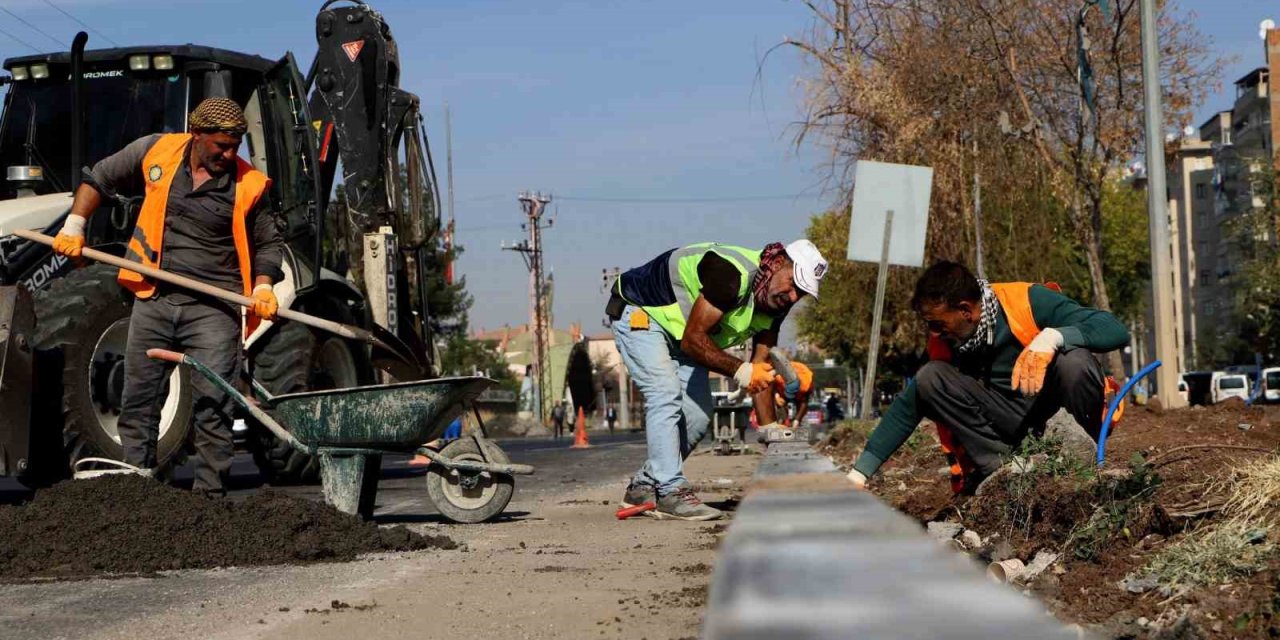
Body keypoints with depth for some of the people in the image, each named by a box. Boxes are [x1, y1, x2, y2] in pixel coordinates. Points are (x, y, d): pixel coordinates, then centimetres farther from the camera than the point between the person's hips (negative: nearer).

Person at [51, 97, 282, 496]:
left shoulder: (247, 184, -2)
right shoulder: (156, 152, 2)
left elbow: (268, 243, 9)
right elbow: (100, 179, 15)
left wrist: (263, 287, -7)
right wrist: (75, 225, 5)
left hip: (213, 308, -2)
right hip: (154, 300, 2)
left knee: (213, 403, -7)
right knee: (138, 400, 8)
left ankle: (209, 495, 0)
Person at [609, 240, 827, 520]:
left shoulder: (776, 301, -9)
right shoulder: (732, 274, -36)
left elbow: (761, 368, -5)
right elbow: (693, 340, -34)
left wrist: (773, 435, -11)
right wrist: (740, 371, -38)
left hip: (678, 331, 9)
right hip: (638, 312, -9)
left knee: (698, 414, 2)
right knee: (666, 397, -24)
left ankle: (643, 488, 13)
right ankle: (671, 493, -22)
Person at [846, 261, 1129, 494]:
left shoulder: (1027, 301, -19)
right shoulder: (944, 343, -4)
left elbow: (1116, 330, -25)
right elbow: (909, 406, 2)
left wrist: (1053, 337, -43)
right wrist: (859, 473, -4)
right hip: (1013, 426, 4)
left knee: (1072, 360, -36)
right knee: (929, 378, -15)